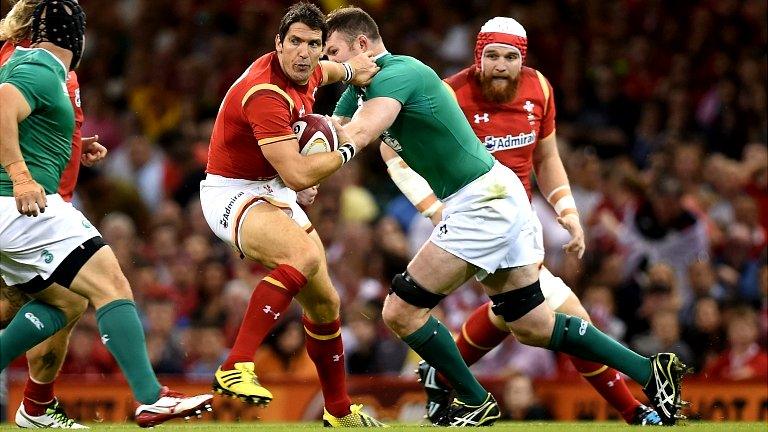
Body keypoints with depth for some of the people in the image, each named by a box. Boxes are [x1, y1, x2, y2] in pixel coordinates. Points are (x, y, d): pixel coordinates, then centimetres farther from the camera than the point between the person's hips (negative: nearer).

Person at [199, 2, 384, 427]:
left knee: (324, 303, 14)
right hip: (232, 195, -9)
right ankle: (236, 368, -39)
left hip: (273, 194, 9)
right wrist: (347, 150, -17)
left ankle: (339, 411, 32)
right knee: (306, 255, -37)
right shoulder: (265, 94, -29)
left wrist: (349, 70, 8)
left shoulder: (305, 73, 0)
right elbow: (298, 176, -32)